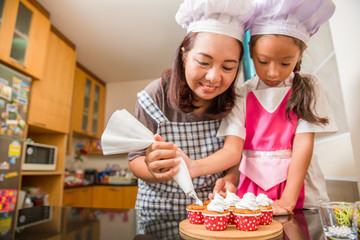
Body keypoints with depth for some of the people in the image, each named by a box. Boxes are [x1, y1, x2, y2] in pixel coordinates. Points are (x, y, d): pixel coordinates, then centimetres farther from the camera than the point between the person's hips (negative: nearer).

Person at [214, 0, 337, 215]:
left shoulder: (307, 88, 0)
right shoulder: (243, 95, 0)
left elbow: (304, 142, -7)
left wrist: (287, 201, -13)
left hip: (298, 187, 1)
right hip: (251, 187, 0)